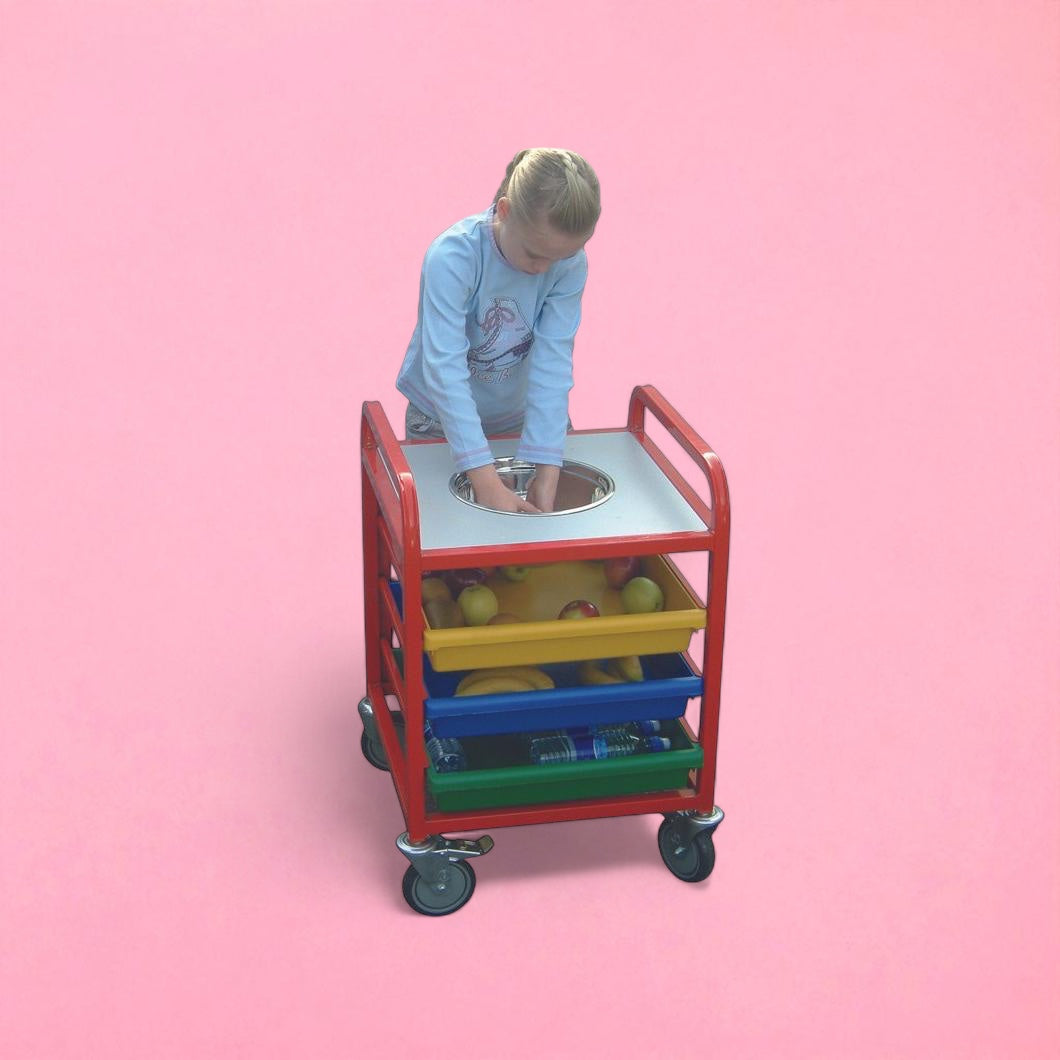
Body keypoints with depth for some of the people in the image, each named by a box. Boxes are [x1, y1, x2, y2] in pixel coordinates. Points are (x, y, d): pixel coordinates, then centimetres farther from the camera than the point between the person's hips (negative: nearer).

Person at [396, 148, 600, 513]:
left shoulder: (570, 264, -21)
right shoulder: (452, 257, -31)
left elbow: (553, 363, -24)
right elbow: (444, 369, -36)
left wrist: (546, 476, -32)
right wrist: (487, 483, -43)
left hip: (517, 417, 3)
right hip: (442, 420, -2)